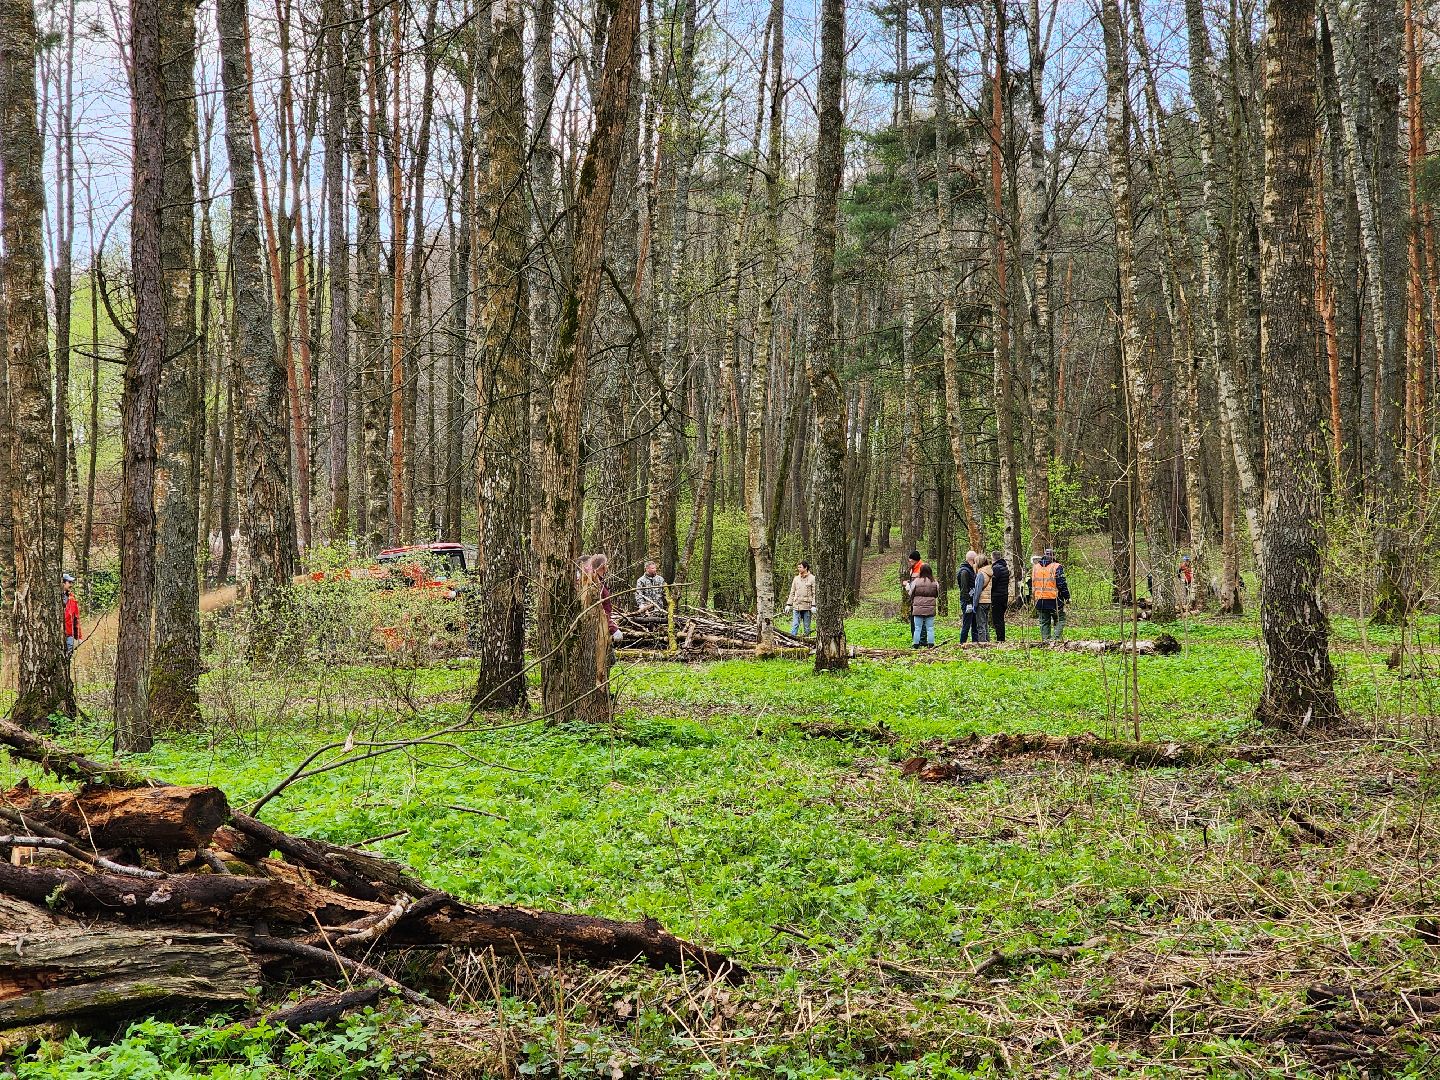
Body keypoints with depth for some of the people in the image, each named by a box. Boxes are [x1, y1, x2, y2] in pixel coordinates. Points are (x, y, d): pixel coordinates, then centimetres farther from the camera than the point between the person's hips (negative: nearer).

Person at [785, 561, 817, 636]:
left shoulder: (812, 578, -1)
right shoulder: (796, 578, 12)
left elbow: (814, 593, -5)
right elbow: (792, 592, 16)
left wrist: (813, 606, -13)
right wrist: (788, 604, 9)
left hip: (807, 606, -3)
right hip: (796, 606, 3)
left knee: (807, 626, 4)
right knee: (795, 625, -3)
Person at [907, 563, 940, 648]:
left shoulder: (916, 581, -8)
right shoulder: (935, 582, 0)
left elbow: (911, 593, 4)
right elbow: (937, 595, 12)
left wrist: (907, 585, 22)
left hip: (918, 608, -2)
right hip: (930, 609, 2)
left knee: (917, 628, 5)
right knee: (930, 627, 6)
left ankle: (915, 644, 4)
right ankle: (930, 644, 4)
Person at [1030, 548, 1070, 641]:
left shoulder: (1035, 568, 9)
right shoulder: (1057, 567, -8)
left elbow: (1030, 584, 15)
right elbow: (1062, 585, -11)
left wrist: (1032, 597, 24)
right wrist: (1067, 597, -3)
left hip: (1040, 601, 5)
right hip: (1054, 601, -5)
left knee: (1044, 622, 12)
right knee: (1059, 620, 5)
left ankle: (1045, 639, 9)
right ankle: (1056, 638, -10)